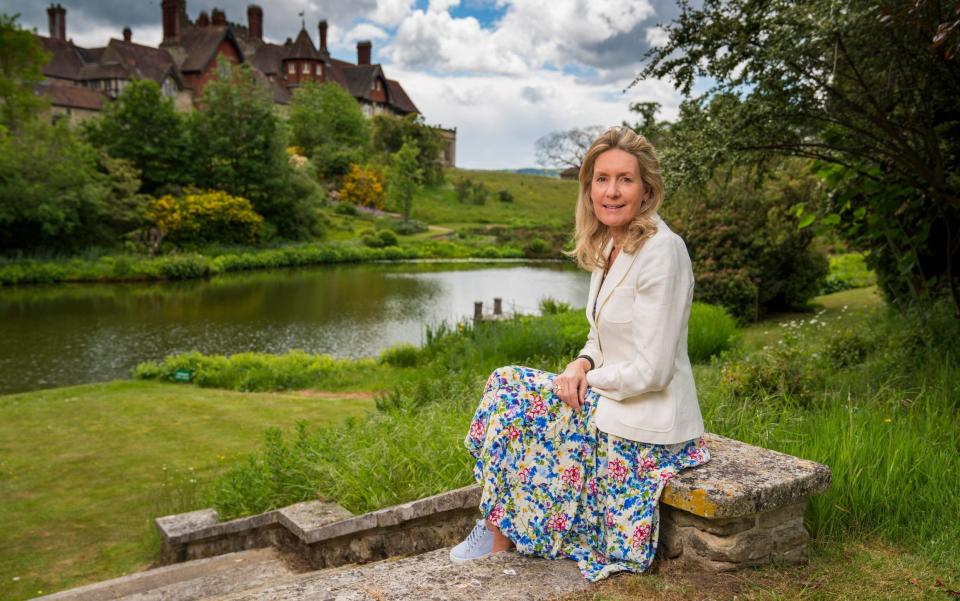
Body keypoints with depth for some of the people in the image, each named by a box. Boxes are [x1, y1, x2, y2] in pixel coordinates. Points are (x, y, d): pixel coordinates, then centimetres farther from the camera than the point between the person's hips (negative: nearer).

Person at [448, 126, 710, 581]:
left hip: (645, 421, -8)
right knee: (506, 385, 3)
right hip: (608, 402, 8)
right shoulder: (608, 246, 6)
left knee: (509, 392, -7)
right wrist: (581, 365, -5)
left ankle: (502, 531, 12)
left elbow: (650, 370, -23)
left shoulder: (660, 250, -21)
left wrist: (589, 378, -9)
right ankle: (501, 525, 12)